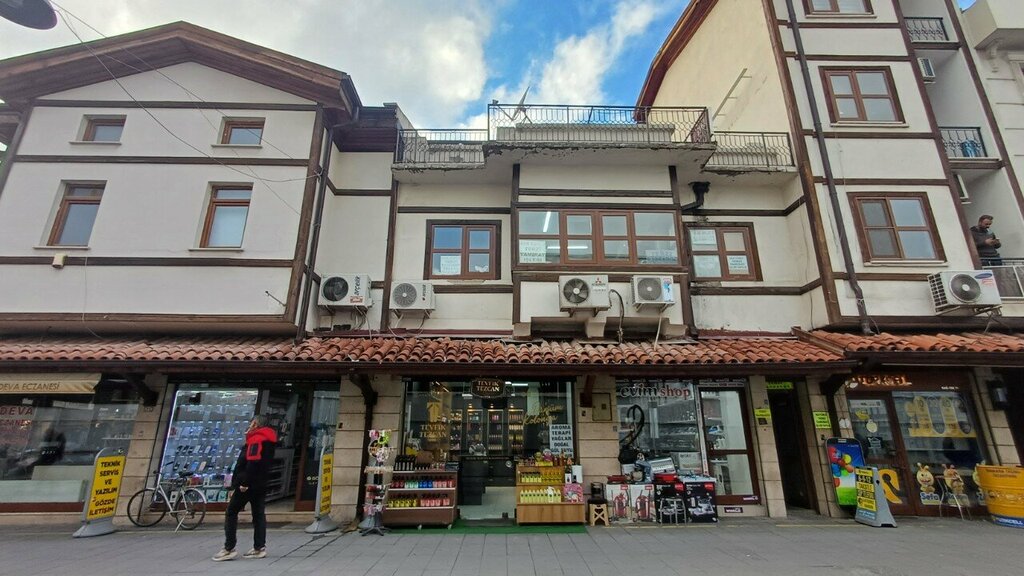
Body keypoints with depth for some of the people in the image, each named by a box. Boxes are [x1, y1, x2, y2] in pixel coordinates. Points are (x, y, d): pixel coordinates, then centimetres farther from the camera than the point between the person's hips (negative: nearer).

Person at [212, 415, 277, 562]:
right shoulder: (267, 440, 15)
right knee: (258, 514, 9)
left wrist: (244, 482, -22)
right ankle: (260, 548, 11)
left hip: (248, 484, -9)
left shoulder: (256, 439, -14)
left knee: (231, 512, 2)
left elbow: (252, 462, -24)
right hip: (261, 484, 9)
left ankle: (229, 549, 3)